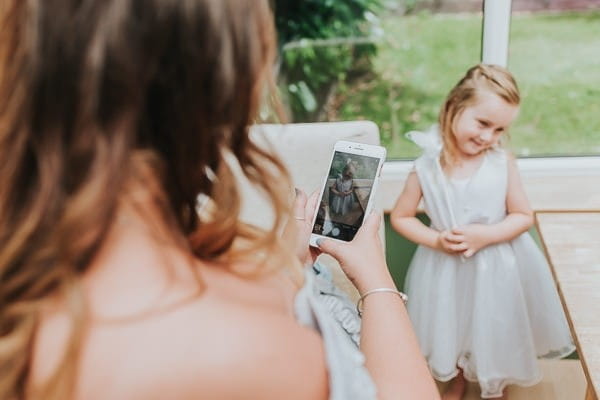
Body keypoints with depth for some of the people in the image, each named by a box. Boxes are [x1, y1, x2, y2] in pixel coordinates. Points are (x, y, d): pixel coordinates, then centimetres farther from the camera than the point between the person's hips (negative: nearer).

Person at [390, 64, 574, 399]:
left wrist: (486, 235, -24)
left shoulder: (503, 161, -15)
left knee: (497, 332, 20)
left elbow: (524, 216, -9)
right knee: (454, 330, 23)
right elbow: (401, 217, -6)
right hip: (448, 269, 0)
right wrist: (436, 240, -19)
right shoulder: (426, 167, -16)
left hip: (499, 268, 0)